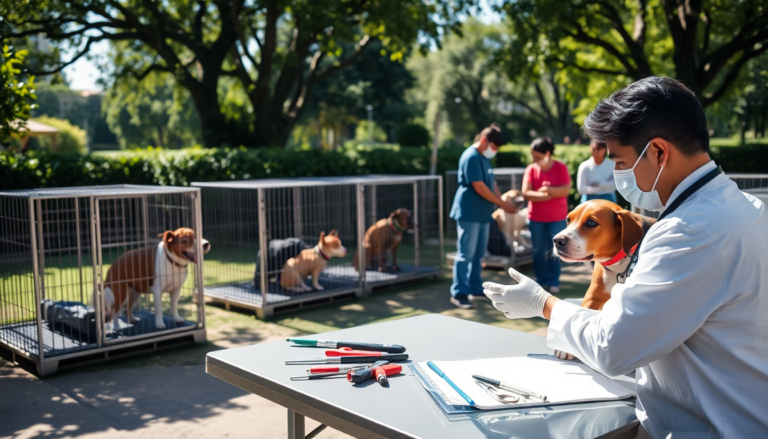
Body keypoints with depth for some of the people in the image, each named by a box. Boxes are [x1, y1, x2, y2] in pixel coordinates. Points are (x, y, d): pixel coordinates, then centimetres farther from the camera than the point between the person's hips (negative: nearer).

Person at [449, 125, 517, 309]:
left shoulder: (484, 158, 16)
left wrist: (504, 202, 0)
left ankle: (475, 288, 22)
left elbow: (492, 183, 16)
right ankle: (458, 293, -2)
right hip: (469, 213, -9)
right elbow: (479, 187, -20)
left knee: (478, 254, 13)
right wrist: (502, 204, -15)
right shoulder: (471, 157, -15)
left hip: (482, 214, 9)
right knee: (466, 254, -7)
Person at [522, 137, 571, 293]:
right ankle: (541, 280, 19)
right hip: (535, 217, 2)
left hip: (557, 218, -2)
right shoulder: (531, 169, -3)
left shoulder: (561, 167, -6)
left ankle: (553, 281, 12)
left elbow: (566, 189, -14)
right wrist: (545, 196, -20)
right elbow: (526, 193, -11)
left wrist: (550, 190, -26)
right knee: (538, 250, 8)